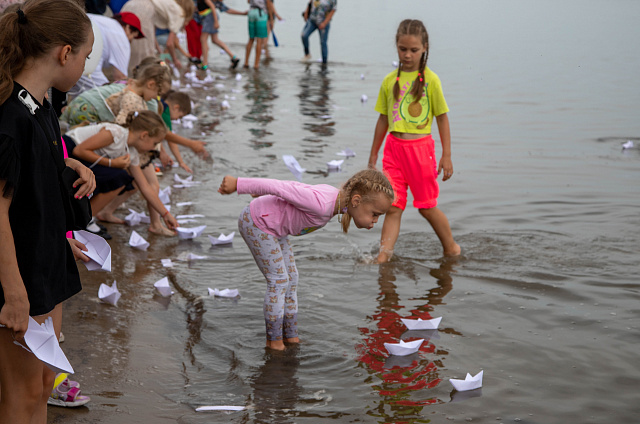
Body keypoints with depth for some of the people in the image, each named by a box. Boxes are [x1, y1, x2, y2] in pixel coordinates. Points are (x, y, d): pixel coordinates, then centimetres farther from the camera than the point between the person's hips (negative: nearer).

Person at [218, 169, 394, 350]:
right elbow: (279, 186, -32)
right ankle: (274, 340, 8)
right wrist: (237, 184, -25)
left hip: (271, 224, 10)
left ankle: (290, 336, 22)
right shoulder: (321, 204, -36)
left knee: (291, 278, 12)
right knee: (278, 280, -5)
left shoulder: (335, 197, -6)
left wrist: (262, 191, 18)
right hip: (255, 223, -10)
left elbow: (294, 187, 5)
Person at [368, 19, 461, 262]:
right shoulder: (390, 81, 7)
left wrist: (446, 155, -2)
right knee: (393, 207, -3)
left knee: (427, 207, 7)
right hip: (393, 147, 3)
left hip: (420, 146, -3)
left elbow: (442, 117, 1)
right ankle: (383, 256, -5)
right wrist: (373, 155, 19)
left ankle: (451, 248, 27)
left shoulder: (430, 80, -3)